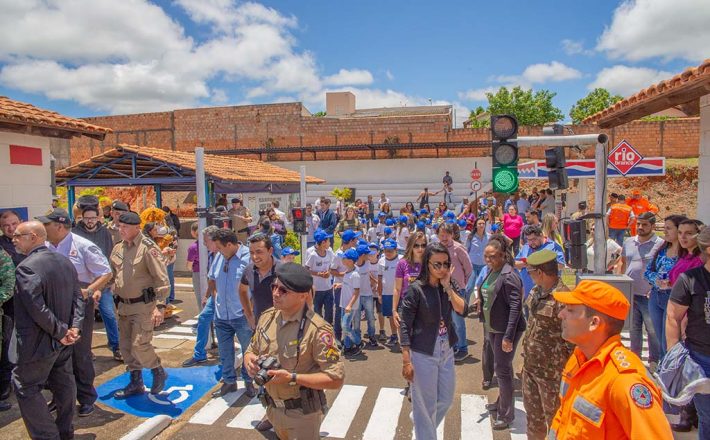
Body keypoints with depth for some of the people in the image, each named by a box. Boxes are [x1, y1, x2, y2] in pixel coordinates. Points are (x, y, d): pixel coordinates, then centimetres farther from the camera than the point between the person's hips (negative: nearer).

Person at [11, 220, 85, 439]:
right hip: (62, 342, 8)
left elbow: (37, 309, -25)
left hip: (39, 343, -8)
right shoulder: (65, 261, 3)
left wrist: (61, 332, -15)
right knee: (64, 384, 18)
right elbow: (78, 297, 2)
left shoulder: (26, 268, -21)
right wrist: (74, 327, -6)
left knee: (27, 388, 7)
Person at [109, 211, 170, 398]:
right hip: (124, 306, 8)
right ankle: (136, 383, 29)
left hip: (143, 305, -7)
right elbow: (110, 275, 17)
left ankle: (158, 373, 18)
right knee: (125, 346, 13)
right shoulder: (118, 248, 7)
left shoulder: (148, 248, -15)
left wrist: (160, 306, -22)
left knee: (140, 345, -8)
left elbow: (162, 279, -18)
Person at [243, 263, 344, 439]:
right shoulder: (267, 317, -4)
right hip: (273, 408, 7)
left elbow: (336, 379, -25)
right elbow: (251, 350, 11)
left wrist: (292, 377, -30)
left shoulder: (317, 329, -25)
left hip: (302, 413, -7)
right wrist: (250, 362, -13)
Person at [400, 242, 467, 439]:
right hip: (423, 354, -6)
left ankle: (420, 422, 48)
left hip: (447, 351, 6)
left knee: (446, 400, 22)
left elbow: (463, 311, -13)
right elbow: (405, 326, -15)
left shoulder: (451, 285, -1)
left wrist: (448, 287, -19)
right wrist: (406, 361, -16)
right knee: (426, 405, 9)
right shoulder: (415, 289, -17)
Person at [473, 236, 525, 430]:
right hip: (492, 328, 9)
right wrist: (481, 302, 1)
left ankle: (507, 414, 15)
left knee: (502, 369, 0)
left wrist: (508, 337, -25)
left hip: (505, 330, -9)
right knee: (499, 366, 21)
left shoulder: (509, 276, -20)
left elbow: (515, 307, -23)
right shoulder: (491, 272, 6)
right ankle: (502, 402, 39)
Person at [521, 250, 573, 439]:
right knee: (532, 409, 23)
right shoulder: (537, 290, 2)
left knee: (553, 414, 10)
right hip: (530, 364, 8)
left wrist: (563, 369, -16)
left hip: (550, 370, -8)